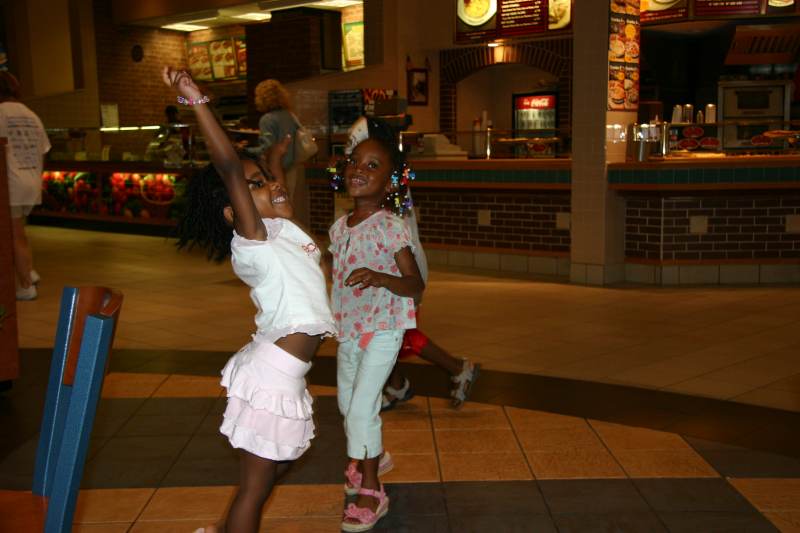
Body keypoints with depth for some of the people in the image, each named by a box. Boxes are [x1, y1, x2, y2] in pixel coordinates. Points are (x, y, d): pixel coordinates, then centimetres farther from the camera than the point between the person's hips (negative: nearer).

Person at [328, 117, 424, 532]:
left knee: (362, 408, -8)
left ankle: (371, 493, 9)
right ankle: (372, 456, 49)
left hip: (382, 329, -7)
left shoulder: (391, 228, -17)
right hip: (348, 329, 7)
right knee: (346, 402, 21)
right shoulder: (339, 227, 3)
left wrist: (378, 277, -35)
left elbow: (416, 285, -18)